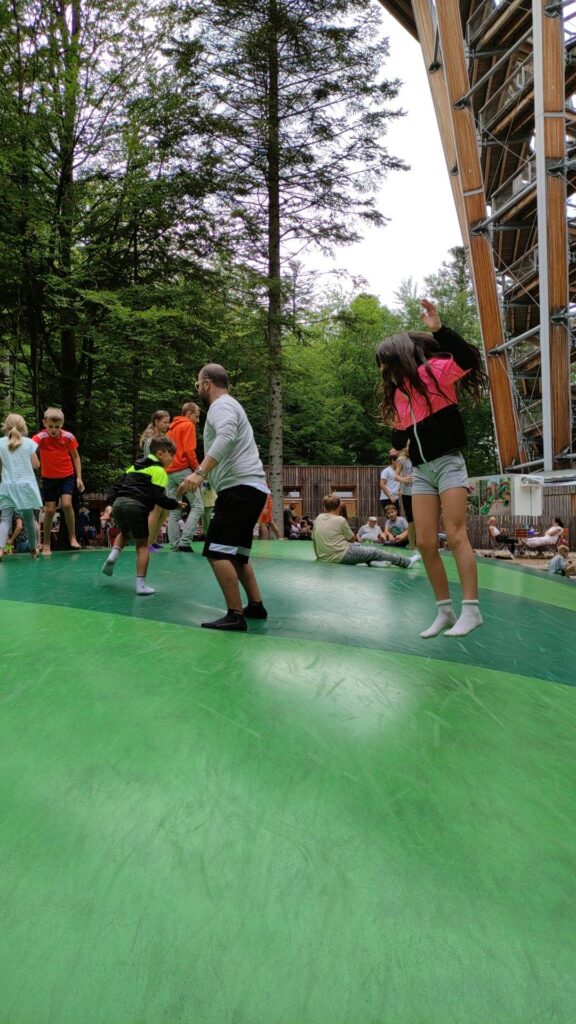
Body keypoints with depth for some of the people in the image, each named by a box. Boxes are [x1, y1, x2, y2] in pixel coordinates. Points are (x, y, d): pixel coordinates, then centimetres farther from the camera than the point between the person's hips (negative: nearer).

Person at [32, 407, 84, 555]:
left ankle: (72, 536, 1)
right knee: (49, 510, 0)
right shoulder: (41, 437, -19)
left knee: (66, 504, -19)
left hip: (67, 476, 0)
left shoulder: (68, 437, -13)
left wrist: (79, 477, -2)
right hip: (49, 478, 0)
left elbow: (75, 456, 0)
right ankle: (46, 543, 17)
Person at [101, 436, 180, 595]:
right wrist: (175, 504, 8)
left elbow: (116, 484, 20)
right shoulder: (158, 470, 4)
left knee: (124, 533, 34)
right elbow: (158, 498, -6)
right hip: (136, 506, -6)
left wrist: (109, 504, 16)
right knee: (142, 544, 6)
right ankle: (141, 584, 4)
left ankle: (113, 556, 7)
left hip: (118, 504, 6)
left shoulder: (135, 466, 27)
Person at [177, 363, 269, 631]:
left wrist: (199, 472, -35)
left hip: (240, 488, -10)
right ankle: (256, 606, 22)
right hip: (250, 488, 10)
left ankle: (235, 616, -12)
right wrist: (201, 474, 45)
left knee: (217, 552, -12)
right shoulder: (229, 405, 27)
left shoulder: (221, 405, -5)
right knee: (235, 553, 17)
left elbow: (226, 437, -26)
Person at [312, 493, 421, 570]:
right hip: (341, 556, -7)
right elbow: (352, 539, 1)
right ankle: (407, 562, 15)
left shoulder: (317, 519, 4)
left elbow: (314, 539, 9)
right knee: (375, 552, 6)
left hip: (324, 557, 7)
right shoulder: (340, 520, -11)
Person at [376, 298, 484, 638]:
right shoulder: (398, 392, 14)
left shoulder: (434, 372, -6)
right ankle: (445, 611, 9)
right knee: (425, 543, 1)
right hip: (420, 470, 7)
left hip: (448, 463, -7)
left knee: (456, 537, -12)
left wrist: (439, 329, -32)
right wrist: (397, 445, 7)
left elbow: (468, 360, -25)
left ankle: (471, 610, -7)